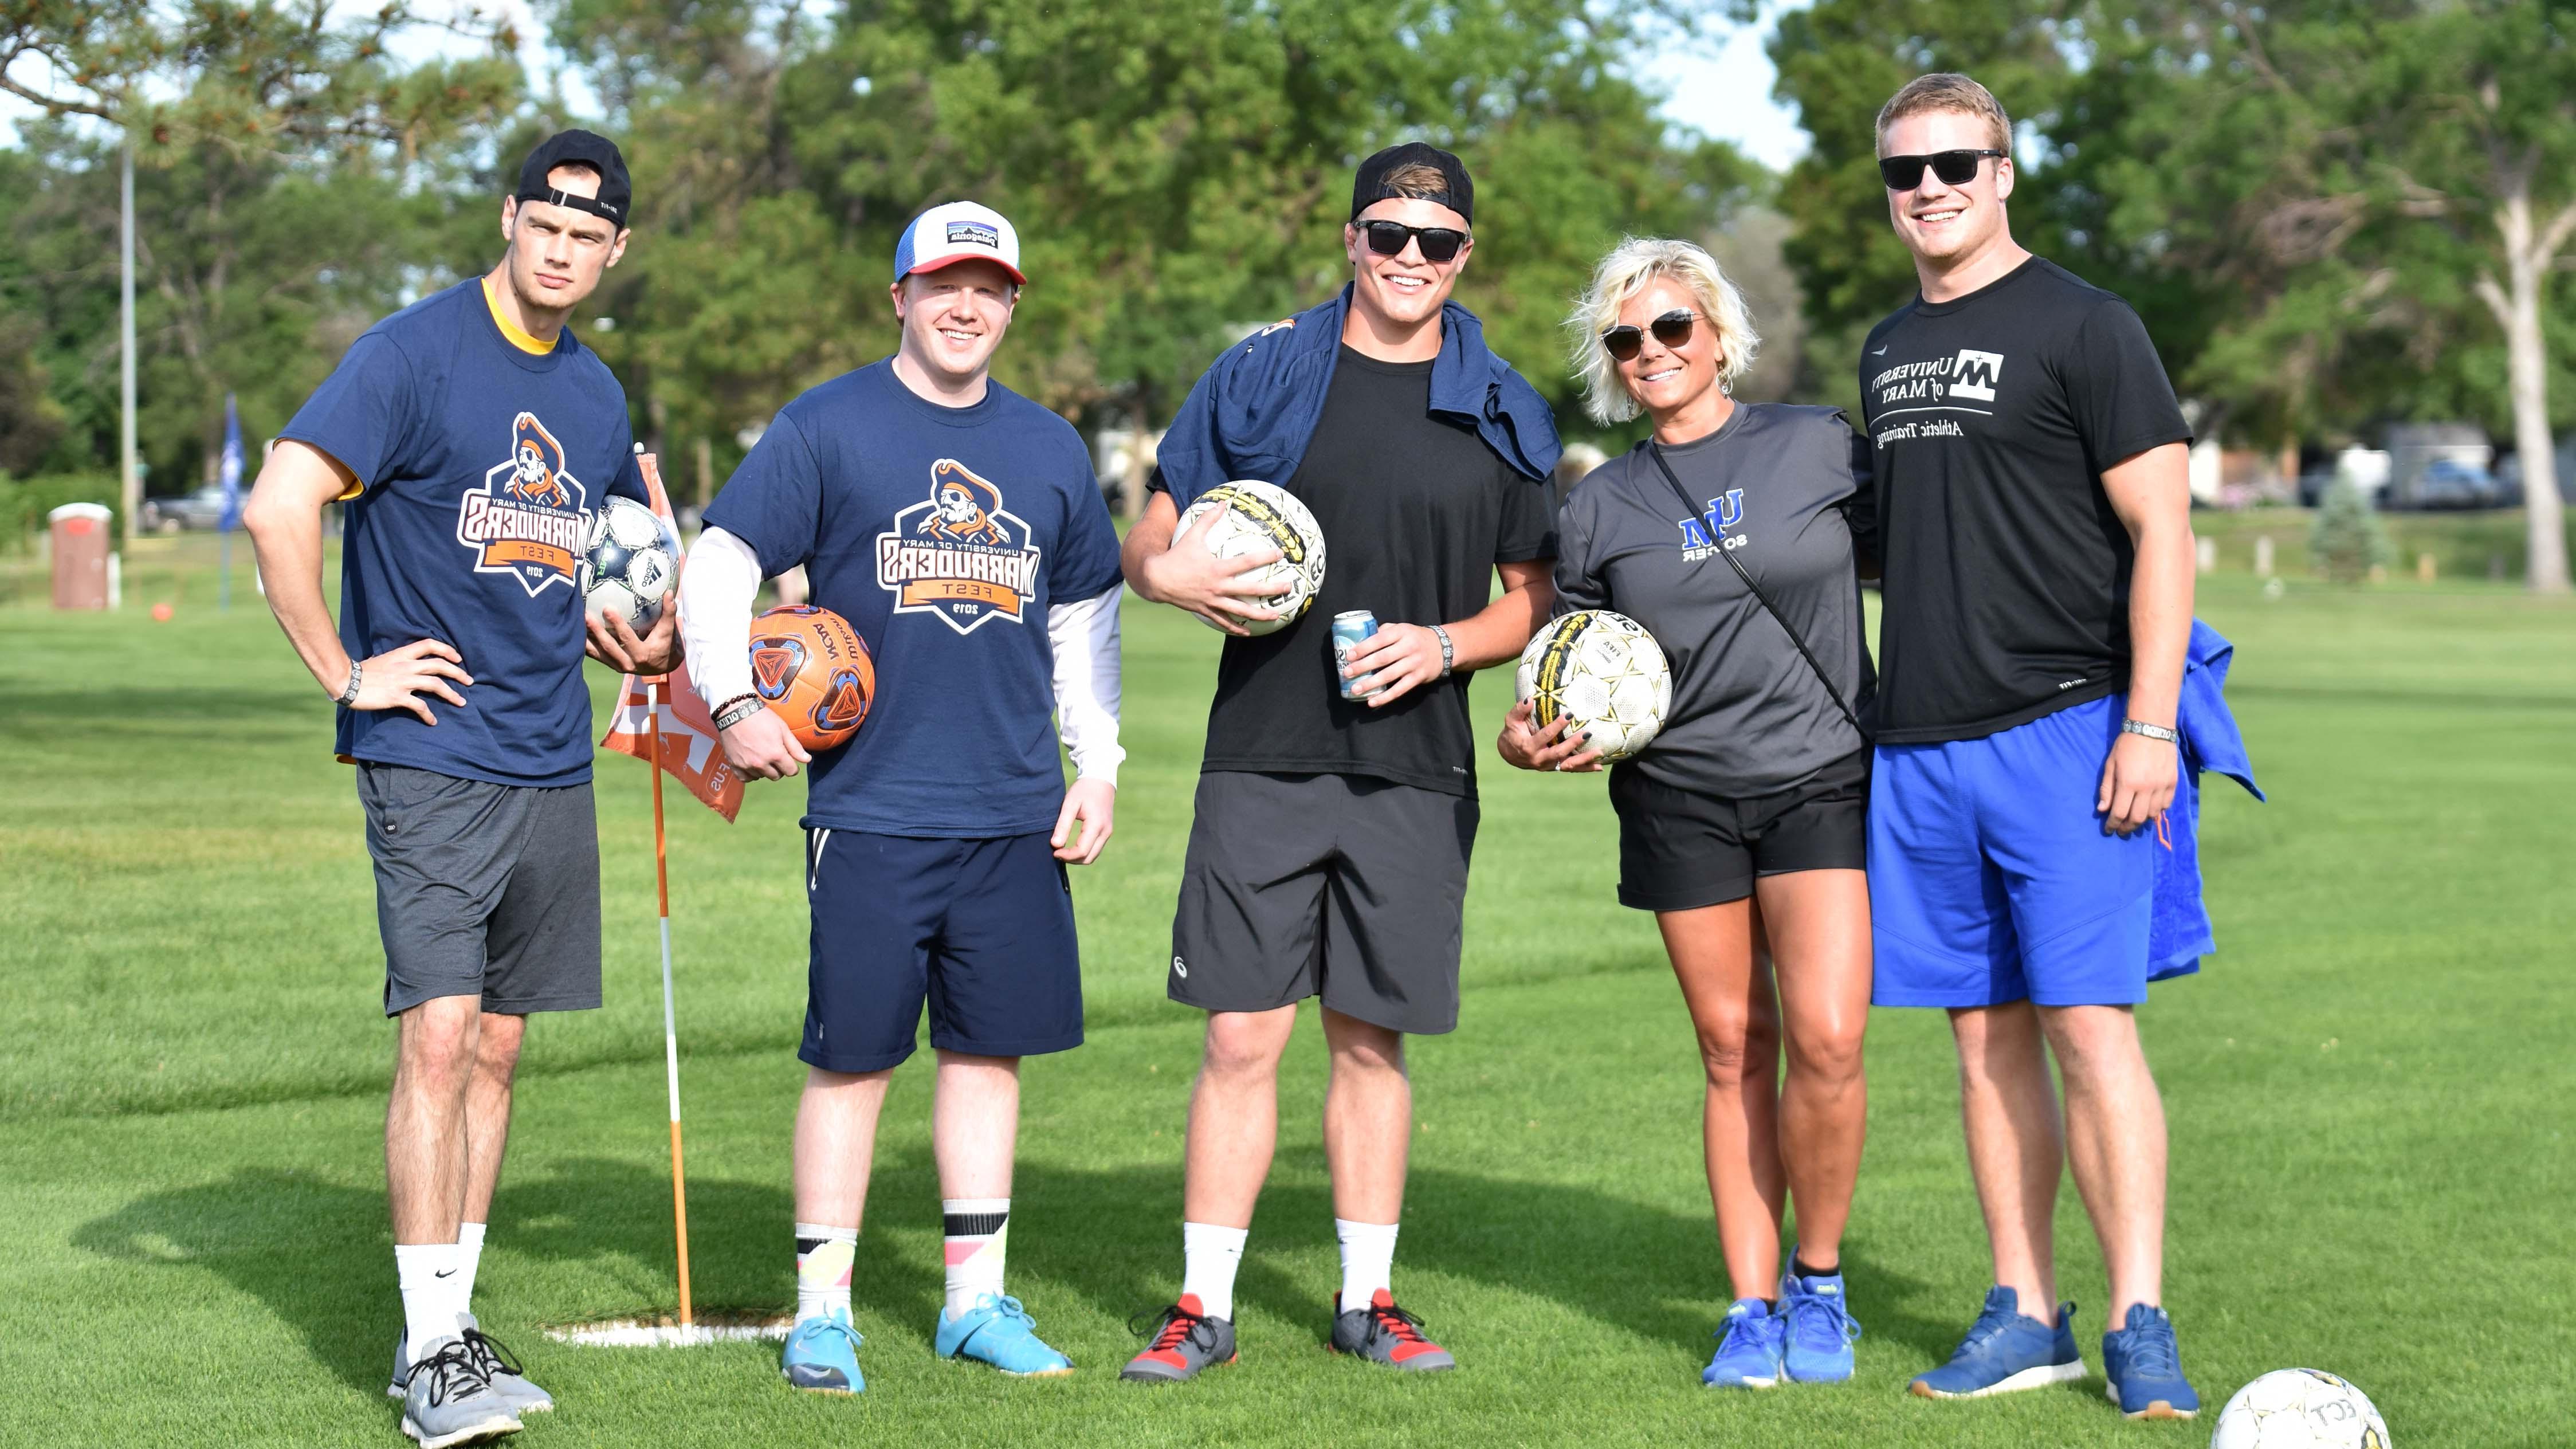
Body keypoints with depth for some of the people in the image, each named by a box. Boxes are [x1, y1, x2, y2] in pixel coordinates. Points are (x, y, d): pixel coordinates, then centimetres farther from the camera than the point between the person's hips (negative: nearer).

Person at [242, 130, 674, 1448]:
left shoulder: (595, 394, 13)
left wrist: (634, 641, 11)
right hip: (432, 759, -7)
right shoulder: (414, 354, -9)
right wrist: (345, 674, -15)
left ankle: (448, 1323, 17)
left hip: (552, 767, 7)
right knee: (438, 1039, -12)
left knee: (496, 1048, 9)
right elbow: (277, 510, -18)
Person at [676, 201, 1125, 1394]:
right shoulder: (827, 428, 0)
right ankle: (821, 1310, 8)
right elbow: (719, 565, -2)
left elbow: (1085, 615, 21)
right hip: (870, 805, -4)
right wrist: (735, 701, -15)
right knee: (852, 1057, -1)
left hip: (1016, 809, 4)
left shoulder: (1049, 447, 13)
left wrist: (1096, 765, 14)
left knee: (989, 1048, 9)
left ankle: (977, 1300, 19)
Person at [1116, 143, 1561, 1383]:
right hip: (1263, 764, -1)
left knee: (1371, 1039, 8)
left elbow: (1536, 597, 12)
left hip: (1415, 773, 1)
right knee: (1242, 1038, -2)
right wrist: (1175, 575, -14)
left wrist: (1444, 645, -7)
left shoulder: (1505, 415, 8)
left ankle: (1366, 1299, 18)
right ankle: (1204, 1306, 5)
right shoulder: (1261, 378, 4)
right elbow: (1149, 540, 9)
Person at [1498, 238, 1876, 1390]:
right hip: (1680, 798, 2)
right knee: (1733, 1052, 3)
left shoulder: (1820, 445, 2)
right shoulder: (1599, 508, 7)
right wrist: (1532, 736, -7)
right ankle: (1752, 1308, 14)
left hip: (1822, 780, -2)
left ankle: (1818, 1283, 7)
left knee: (1826, 1040, -14)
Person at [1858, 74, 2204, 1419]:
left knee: (2088, 1025, -10)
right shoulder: (1888, 349, 16)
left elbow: (2161, 530, -8)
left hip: (2065, 729, -6)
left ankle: (2139, 1326, -6)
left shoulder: (2081, 326, -4)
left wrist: (2149, 727, -15)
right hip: (1922, 747, 6)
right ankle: (2024, 1315, 13)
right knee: (1985, 1034, 8)